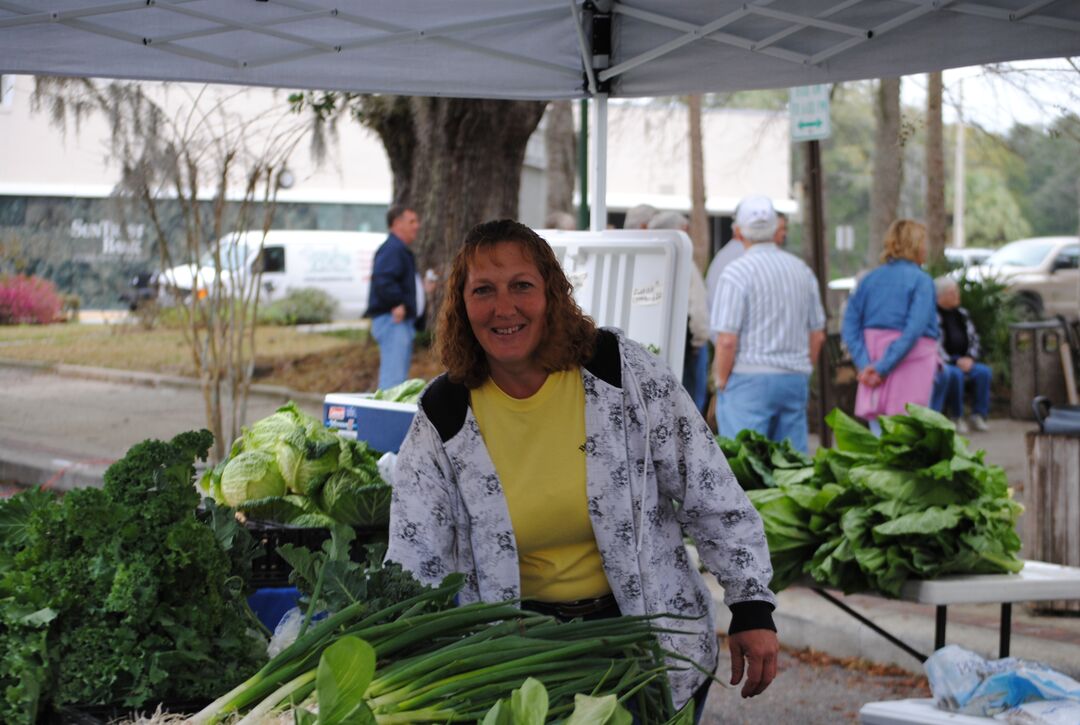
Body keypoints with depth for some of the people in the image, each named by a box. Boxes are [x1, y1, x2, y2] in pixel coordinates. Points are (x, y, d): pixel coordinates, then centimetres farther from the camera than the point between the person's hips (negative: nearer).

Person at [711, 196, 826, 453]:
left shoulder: (736, 272, -10)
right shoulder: (802, 270, 9)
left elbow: (727, 340, -14)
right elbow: (817, 335, 13)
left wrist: (721, 383, -3)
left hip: (749, 377, -6)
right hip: (796, 380, 6)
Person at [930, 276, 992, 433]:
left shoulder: (962, 314, 15)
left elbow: (973, 338, 17)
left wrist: (970, 358, -2)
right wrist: (955, 362, -17)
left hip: (962, 362, 7)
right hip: (942, 364, -7)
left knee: (984, 371, -19)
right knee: (955, 374, -36)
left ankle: (979, 416, -11)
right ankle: (956, 417, -20)